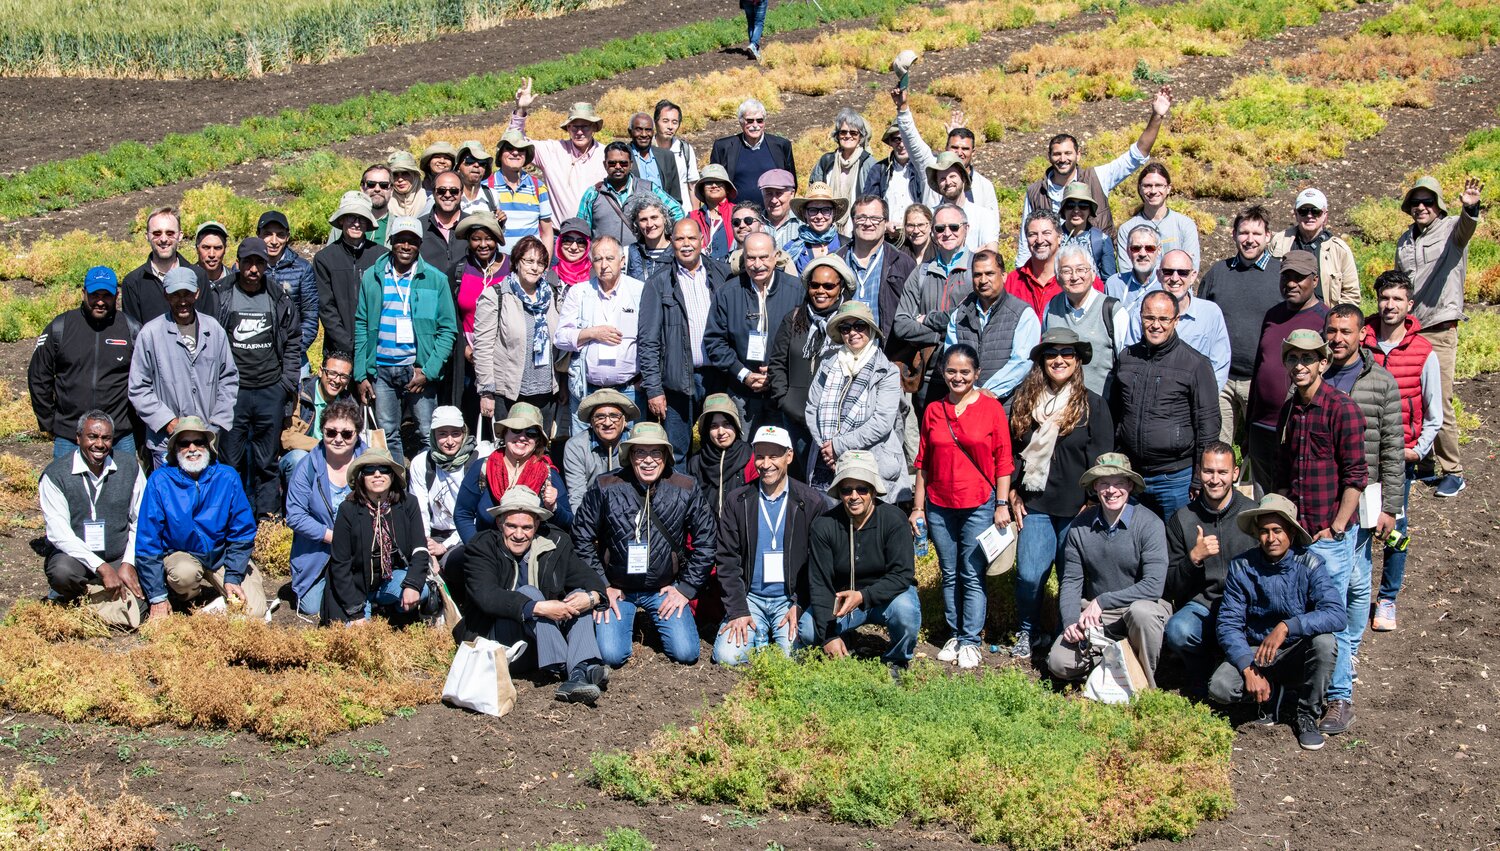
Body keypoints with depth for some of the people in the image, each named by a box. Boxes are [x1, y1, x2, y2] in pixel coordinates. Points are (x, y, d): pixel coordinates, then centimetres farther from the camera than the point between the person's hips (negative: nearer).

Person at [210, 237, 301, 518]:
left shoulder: (279, 298, 6)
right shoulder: (220, 296, -1)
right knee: (231, 460, 3)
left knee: (267, 460, 9)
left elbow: (293, 342, 12)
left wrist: (287, 382, 3)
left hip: (271, 391, 2)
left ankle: (268, 514, 16)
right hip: (231, 392, -2)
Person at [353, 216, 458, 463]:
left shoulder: (435, 279, 1)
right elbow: (361, 327, 7)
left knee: (428, 435, -1)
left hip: (420, 369, -2)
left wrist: (428, 371, -10)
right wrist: (360, 374, 1)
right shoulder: (372, 277, 7)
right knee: (387, 434, 8)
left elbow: (448, 329, 0)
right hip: (381, 369, 2)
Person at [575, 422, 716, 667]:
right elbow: (582, 538, -3)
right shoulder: (606, 488, -12)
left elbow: (706, 541, 1)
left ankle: (659, 621, 22)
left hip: (664, 588, 1)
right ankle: (626, 623, 20)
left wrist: (686, 588, -2)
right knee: (611, 656, -16)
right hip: (616, 588, -1)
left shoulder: (686, 490, -8)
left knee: (686, 654, -12)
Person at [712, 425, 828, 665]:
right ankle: (759, 636, 10)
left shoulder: (813, 502, 0)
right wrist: (738, 610, -9)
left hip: (792, 599, -1)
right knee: (727, 655, -20)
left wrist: (799, 605, -11)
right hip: (750, 598, 1)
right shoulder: (737, 501, 4)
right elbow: (726, 559, 2)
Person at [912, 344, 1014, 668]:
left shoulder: (991, 408, -3)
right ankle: (953, 634, 20)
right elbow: (923, 462, 10)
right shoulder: (933, 411, 7)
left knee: (972, 576, -1)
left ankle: (970, 641, 6)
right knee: (949, 575, 11)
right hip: (939, 507, 3)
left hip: (979, 506, -3)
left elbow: (1004, 461, -2)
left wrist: (1002, 504, -6)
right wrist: (917, 507, 8)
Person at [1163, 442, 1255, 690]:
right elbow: (1172, 585, 6)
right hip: (1200, 606, 2)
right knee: (1177, 631, -34)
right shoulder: (1181, 519, 6)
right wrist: (1194, 558, -12)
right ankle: (1200, 674, 1)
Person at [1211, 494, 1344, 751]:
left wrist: (1286, 627, -37)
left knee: (1324, 642, -33)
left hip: (1297, 653, -1)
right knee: (1219, 687, -27)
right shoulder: (1242, 567, -9)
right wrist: (1249, 670, -25)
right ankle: (1271, 694, 9)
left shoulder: (1308, 564, -13)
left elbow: (1337, 614, -27)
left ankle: (1307, 715, -8)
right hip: (1255, 652, 1)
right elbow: (1228, 623, -12)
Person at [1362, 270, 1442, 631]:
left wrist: (1418, 451, -5)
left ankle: (1387, 600, 15)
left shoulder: (1423, 353, -3)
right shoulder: (1360, 344, -1)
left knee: (1395, 528, 3)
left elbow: (1433, 414, 4)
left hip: (1400, 454, -1)